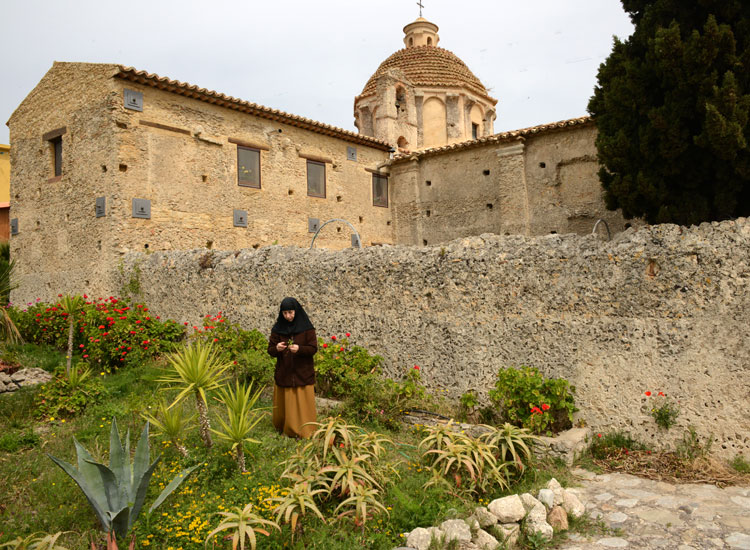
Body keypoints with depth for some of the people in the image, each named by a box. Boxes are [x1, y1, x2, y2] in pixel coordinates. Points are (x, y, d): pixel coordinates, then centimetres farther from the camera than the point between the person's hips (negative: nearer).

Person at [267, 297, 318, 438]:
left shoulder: (306, 328, -5)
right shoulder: (278, 328, 3)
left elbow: (313, 348, -7)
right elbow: (270, 350, 3)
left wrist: (299, 349, -25)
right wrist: (276, 349, -20)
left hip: (302, 373, -2)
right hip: (283, 373, 2)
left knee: (302, 404, 1)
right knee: (284, 404, 9)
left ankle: (304, 431, 16)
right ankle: (283, 429, 30)